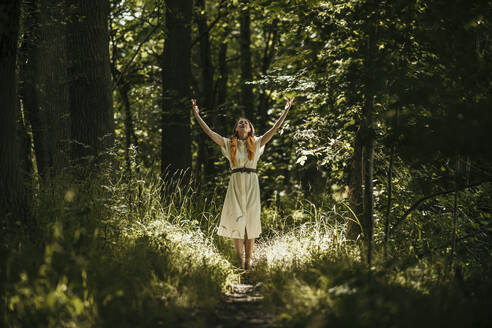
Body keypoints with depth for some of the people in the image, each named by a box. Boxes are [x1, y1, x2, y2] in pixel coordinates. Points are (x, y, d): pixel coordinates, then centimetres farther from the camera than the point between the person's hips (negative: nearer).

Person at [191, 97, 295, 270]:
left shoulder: (256, 143, 10)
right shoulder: (229, 144, 9)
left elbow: (275, 128, 7)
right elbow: (209, 132, 3)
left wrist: (286, 110, 3)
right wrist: (197, 115, -3)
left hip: (252, 184, 0)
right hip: (235, 183, 0)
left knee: (251, 221, 0)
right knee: (236, 219, -4)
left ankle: (248, 261, 5)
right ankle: (240, 261, 0)